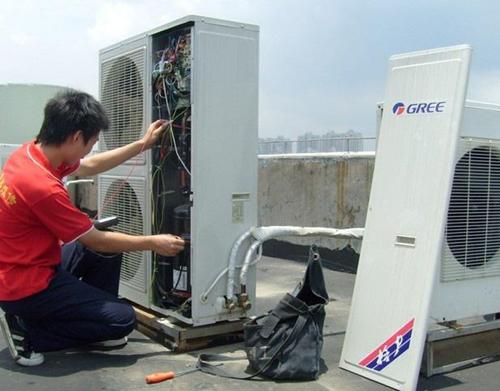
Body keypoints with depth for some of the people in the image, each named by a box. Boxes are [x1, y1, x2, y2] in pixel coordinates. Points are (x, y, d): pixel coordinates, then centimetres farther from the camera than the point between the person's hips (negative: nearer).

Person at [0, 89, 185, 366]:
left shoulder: (30, 153, -3)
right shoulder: (44, 187, -30)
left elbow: (88, 167, 15)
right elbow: (96, 241, -17)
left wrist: (142, 144, 16)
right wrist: (152, 243, -4)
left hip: (31, 263, 9)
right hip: (24, 286, -9)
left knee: (109, 247, 16)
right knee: (122, 320, -8)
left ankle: (96, 324, 20)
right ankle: (28, 331, -1)